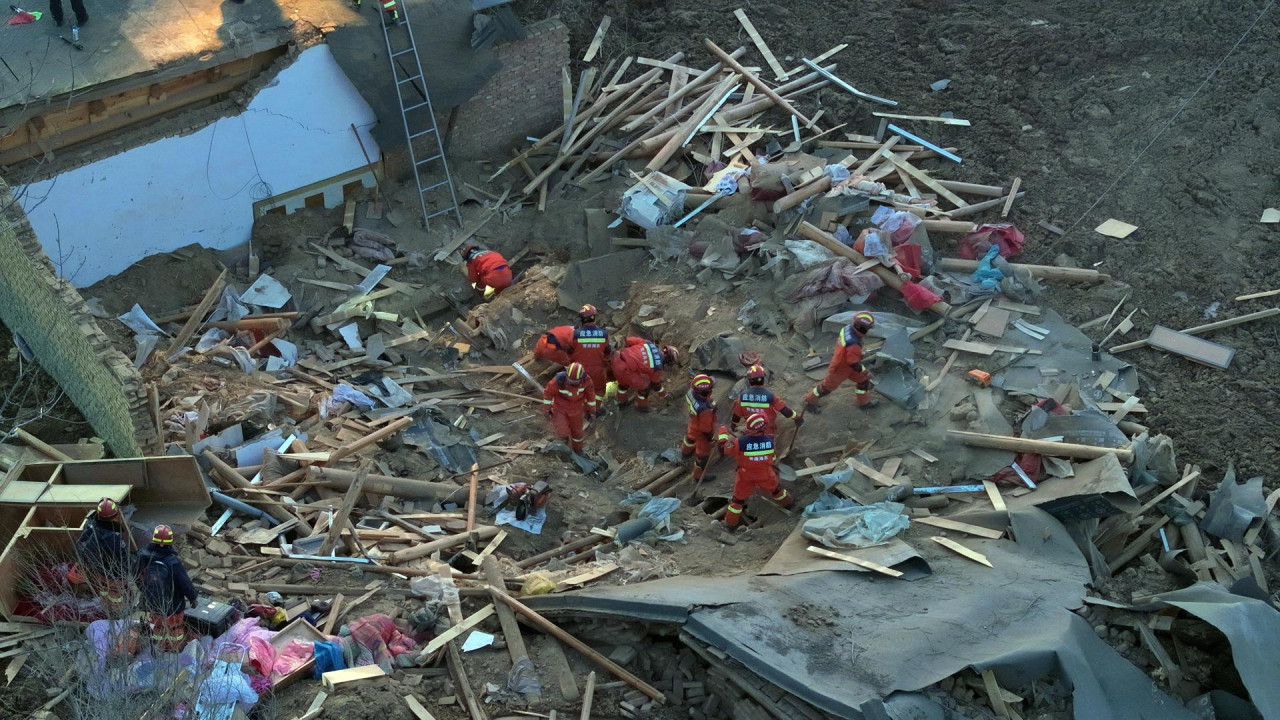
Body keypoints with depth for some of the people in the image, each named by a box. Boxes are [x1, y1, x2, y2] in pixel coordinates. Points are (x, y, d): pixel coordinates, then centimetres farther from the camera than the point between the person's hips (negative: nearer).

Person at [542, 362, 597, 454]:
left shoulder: (586, 379, -30)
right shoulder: (559, 380, -38)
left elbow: (590, 393, -11)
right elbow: (548, 392, -19)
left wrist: (592, 410, 0)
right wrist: (547, 410, -10)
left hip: (576, 410, 2)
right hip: (560, 408, -2)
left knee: (576, 430, 20)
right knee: (563, 432, -9)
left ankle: (577, 449, 50)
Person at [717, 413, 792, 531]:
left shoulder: (741, 442, -30)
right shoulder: (770, 440, -23)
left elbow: (723, 448, -16)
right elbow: (774, 458, -5)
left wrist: (723, 432, -4)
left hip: (746, 477, -1)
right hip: (766, 476, 2)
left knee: (738, 499, 17)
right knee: (776, 489, 31)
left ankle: (730, 524, 29)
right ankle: (787, 502, 57)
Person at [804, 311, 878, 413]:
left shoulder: (848, 328, -18)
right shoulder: (853, 344, -43)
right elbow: (854, 364, -33)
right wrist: (865, 371, -17)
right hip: (840, 368, -8)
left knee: (863, 379, 19)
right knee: (828, 386, 15)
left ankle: (864, 402, 39)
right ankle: (810, 401, 37)